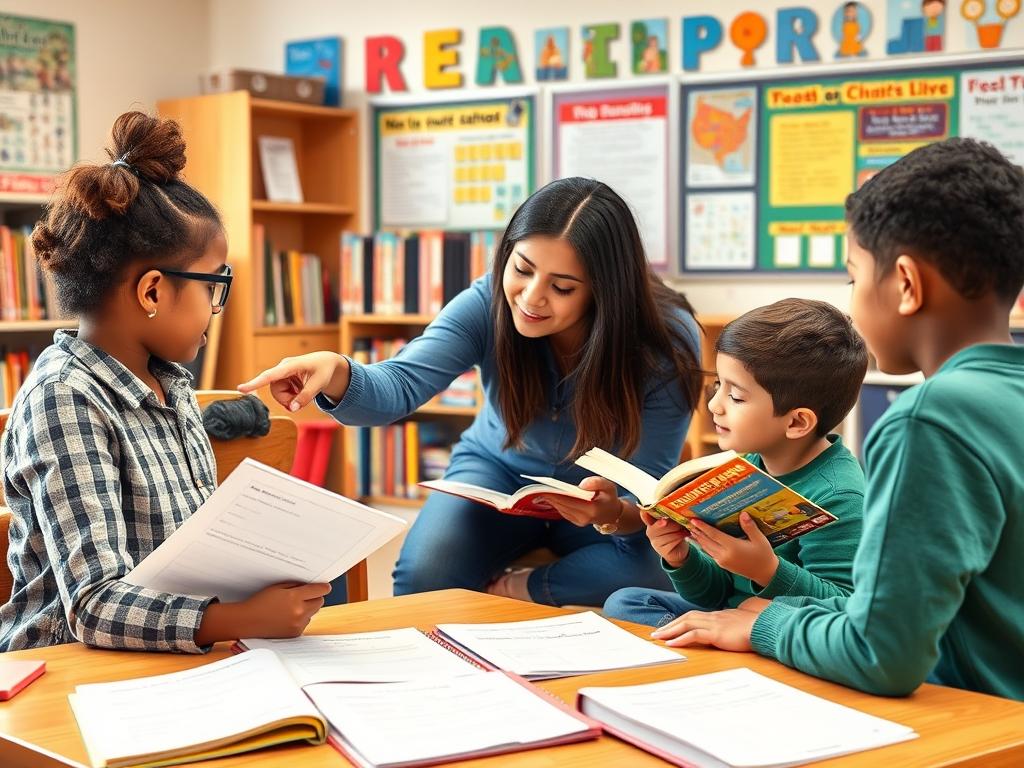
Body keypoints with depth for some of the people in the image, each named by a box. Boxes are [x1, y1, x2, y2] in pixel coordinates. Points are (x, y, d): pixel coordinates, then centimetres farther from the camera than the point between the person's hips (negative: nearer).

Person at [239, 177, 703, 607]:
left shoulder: (668, 345, -26)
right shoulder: (489, 303, -22)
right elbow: (401, 385, -33)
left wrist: (614, 514, -47)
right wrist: (335, 374, -56)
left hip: (607, 494, 0)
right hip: (499, 470, 1)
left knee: (649, 579, -32)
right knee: (422, 574, -29)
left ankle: (508, 589, -10)